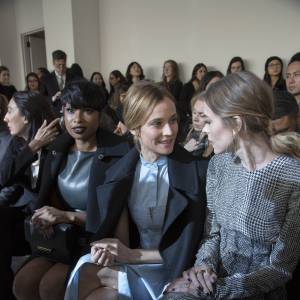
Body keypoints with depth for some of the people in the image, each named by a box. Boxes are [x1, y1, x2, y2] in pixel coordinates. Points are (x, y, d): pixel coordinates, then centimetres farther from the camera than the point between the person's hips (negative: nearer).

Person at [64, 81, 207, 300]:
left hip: (173, 270, -4)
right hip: (129, 262, 4)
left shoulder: (196, 171, -15)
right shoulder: (120, 171, -3)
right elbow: (117, 231, 1)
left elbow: (189, 247, -12)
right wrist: (110, 250, -21)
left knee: (87, 278, -22)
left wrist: (131, 255, -14)